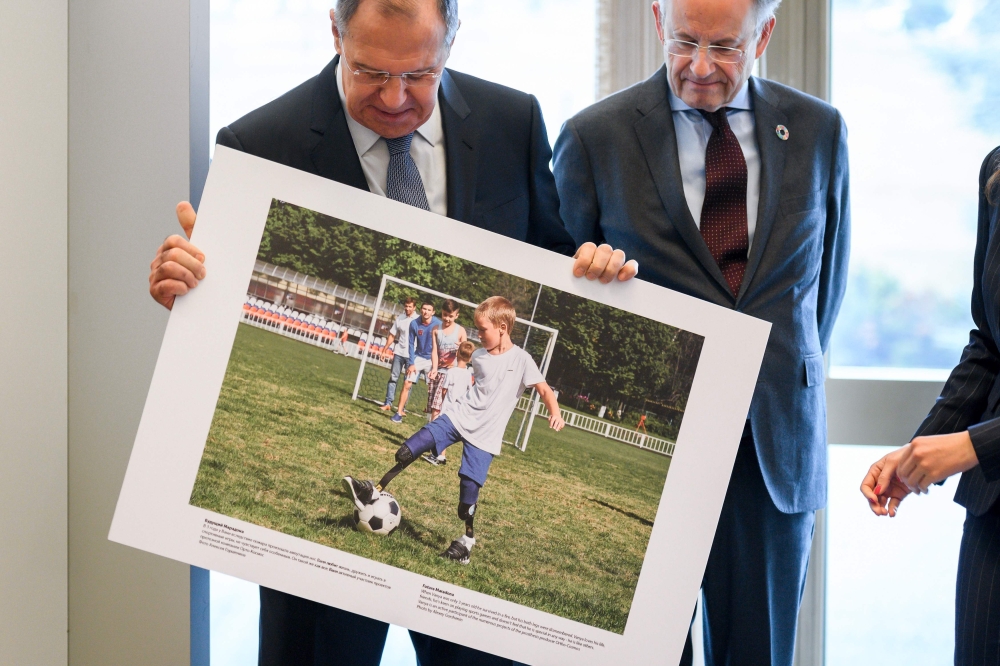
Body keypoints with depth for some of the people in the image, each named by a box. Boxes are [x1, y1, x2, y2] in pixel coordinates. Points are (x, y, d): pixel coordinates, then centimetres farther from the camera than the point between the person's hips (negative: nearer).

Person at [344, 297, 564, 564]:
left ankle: (468, 538, 14)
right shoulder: (479, 357, 4)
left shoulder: (521, 360, -13)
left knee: (469, 489, -8)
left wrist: (555, 413, -29)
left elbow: (544, 390, -13)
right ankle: (375, 492, 9)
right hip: (460, 416, 5)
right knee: (408, 451, -3)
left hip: (485, 434, -5)